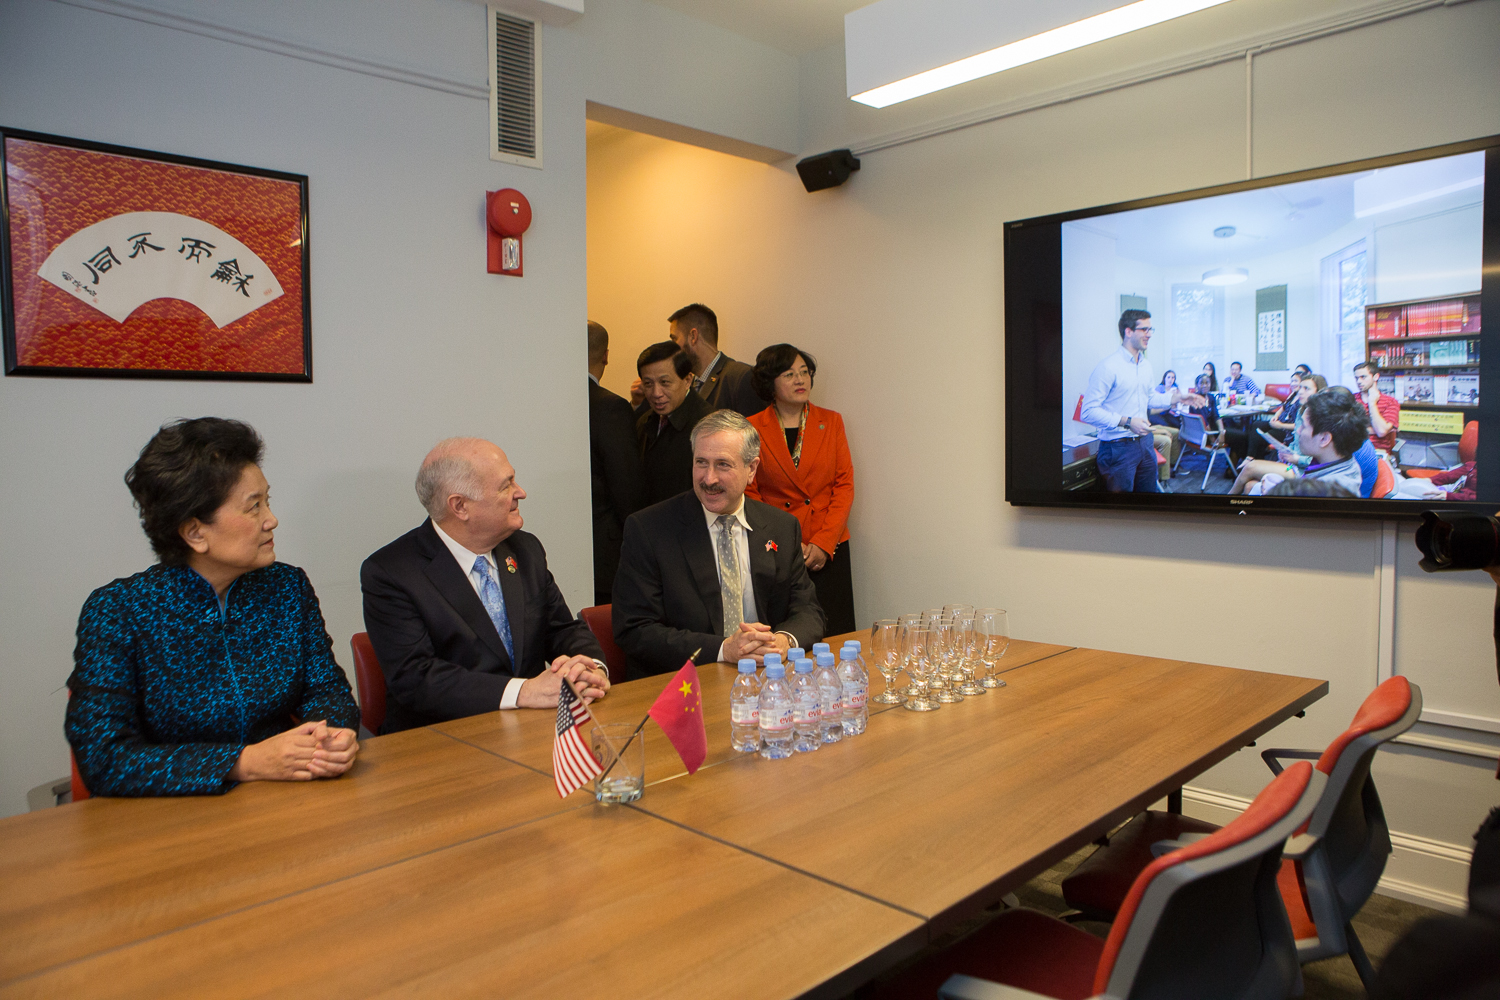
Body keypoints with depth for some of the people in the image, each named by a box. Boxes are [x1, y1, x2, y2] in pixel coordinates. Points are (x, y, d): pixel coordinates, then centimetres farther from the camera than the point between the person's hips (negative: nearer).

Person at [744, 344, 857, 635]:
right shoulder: (751, 429, 1)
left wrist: (823, 543, -7)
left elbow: (844, 485, 4)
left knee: (833, 637, 0)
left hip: (828, 549, 2)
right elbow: (748, 494, 1)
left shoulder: (831, 422, 7)